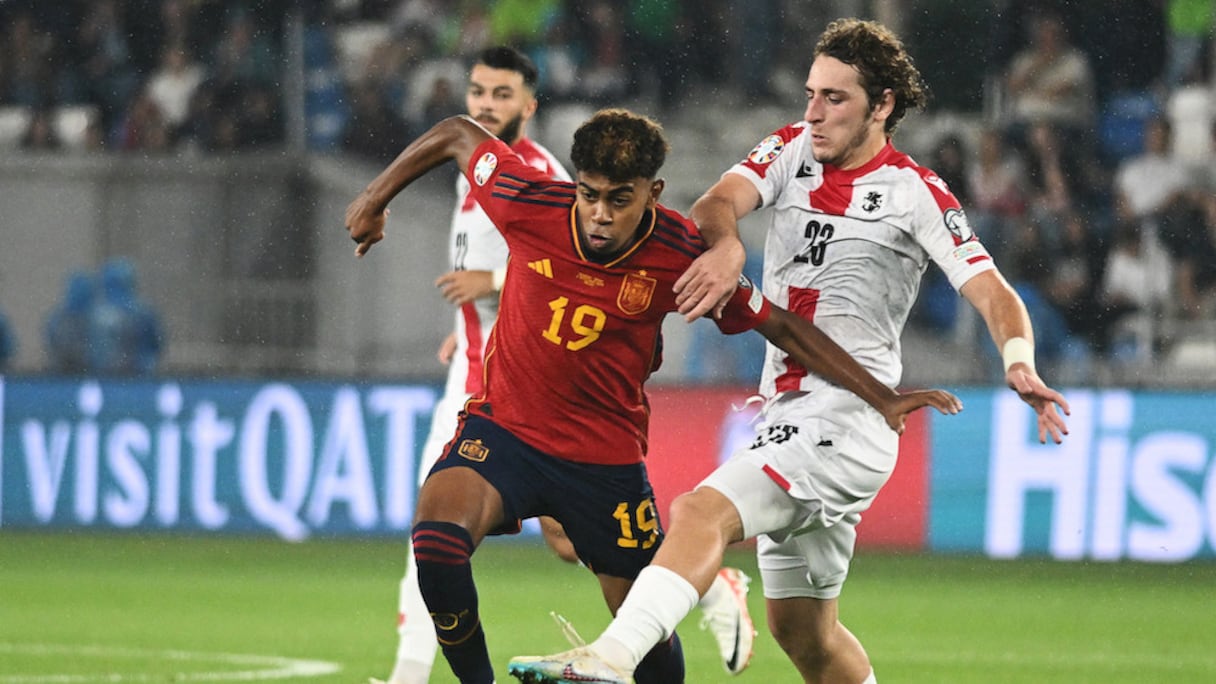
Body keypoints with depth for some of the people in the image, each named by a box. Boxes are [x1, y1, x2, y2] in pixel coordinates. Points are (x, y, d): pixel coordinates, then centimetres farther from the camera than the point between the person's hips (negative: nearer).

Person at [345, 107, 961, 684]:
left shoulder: (682, 255, -16)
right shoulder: (528, 203, -17)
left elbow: (779, 327, -3)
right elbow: (457, 135, 2)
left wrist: (882, 398, -3)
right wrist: (375, 199, 11)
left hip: (607, 454, 0)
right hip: (503, 425, 0)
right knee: (436, 540, -29)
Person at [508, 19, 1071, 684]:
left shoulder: (916, 195, -2)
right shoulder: (792, 151, 12)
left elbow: (994, 294, -7)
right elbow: (723, 200, -6)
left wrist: (1020, 366, -28)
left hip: (849, 420, -7)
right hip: (787, 416, 7)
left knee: (702, 513, -28)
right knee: (800, 630, 13)